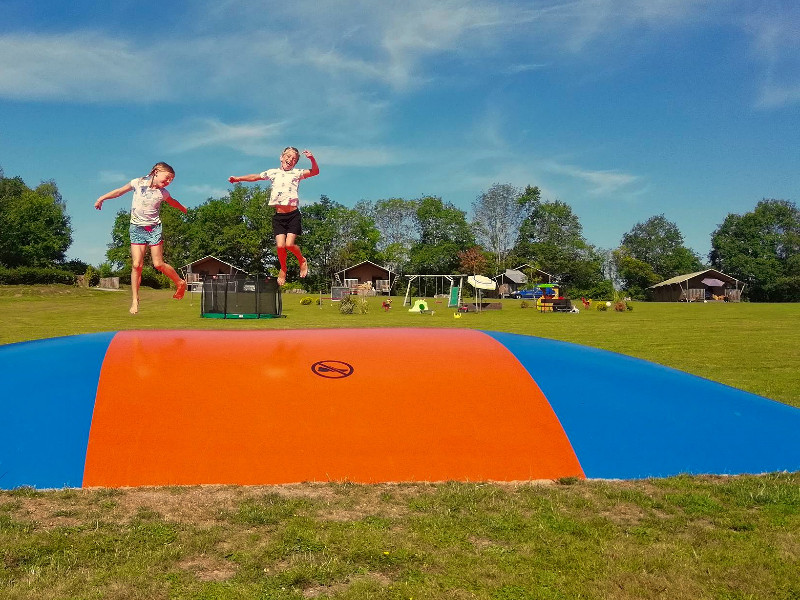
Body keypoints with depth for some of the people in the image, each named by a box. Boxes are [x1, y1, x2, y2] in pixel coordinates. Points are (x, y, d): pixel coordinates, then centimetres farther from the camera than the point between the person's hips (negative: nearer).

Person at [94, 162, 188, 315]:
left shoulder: (163, 193, 1)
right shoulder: (138, 183, -2)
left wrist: (186, 211, 35)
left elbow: (174, 203, 23)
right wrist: (102, 198, 15)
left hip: (154, 228, 0)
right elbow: (120, 191, 11)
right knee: (137, 265, -7)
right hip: (137, 228, 0)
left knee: (158, 264, -4)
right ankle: (135, 300, 0)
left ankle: (180, 283, 19)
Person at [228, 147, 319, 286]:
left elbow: (315, 172, -6)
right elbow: (255, 177, 24)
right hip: (278, 216, 2)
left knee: (289, 244, -15)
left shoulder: (296, 173, 6)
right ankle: (283, 269, 17)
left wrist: (312, 159, -22)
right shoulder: (273, 173, 13)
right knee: (280, 245, -10)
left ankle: (302, 260, 15)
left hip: (293, 215, -2)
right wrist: (238, 178, 20)